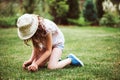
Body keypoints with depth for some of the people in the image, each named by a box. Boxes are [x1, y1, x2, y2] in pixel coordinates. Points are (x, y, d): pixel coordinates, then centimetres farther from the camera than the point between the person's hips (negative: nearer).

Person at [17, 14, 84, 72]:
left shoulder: (46, 28, -36)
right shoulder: (31, 28, -18)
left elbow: (48, 50, -28)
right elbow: (35, 48, -10)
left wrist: (36, 63, -33)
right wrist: (31, 60, -27)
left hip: (57, 42, -6)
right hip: (45, 44, 6)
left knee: (51, 66, -27)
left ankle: (71, 59, -4)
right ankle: (55, 60, 12)